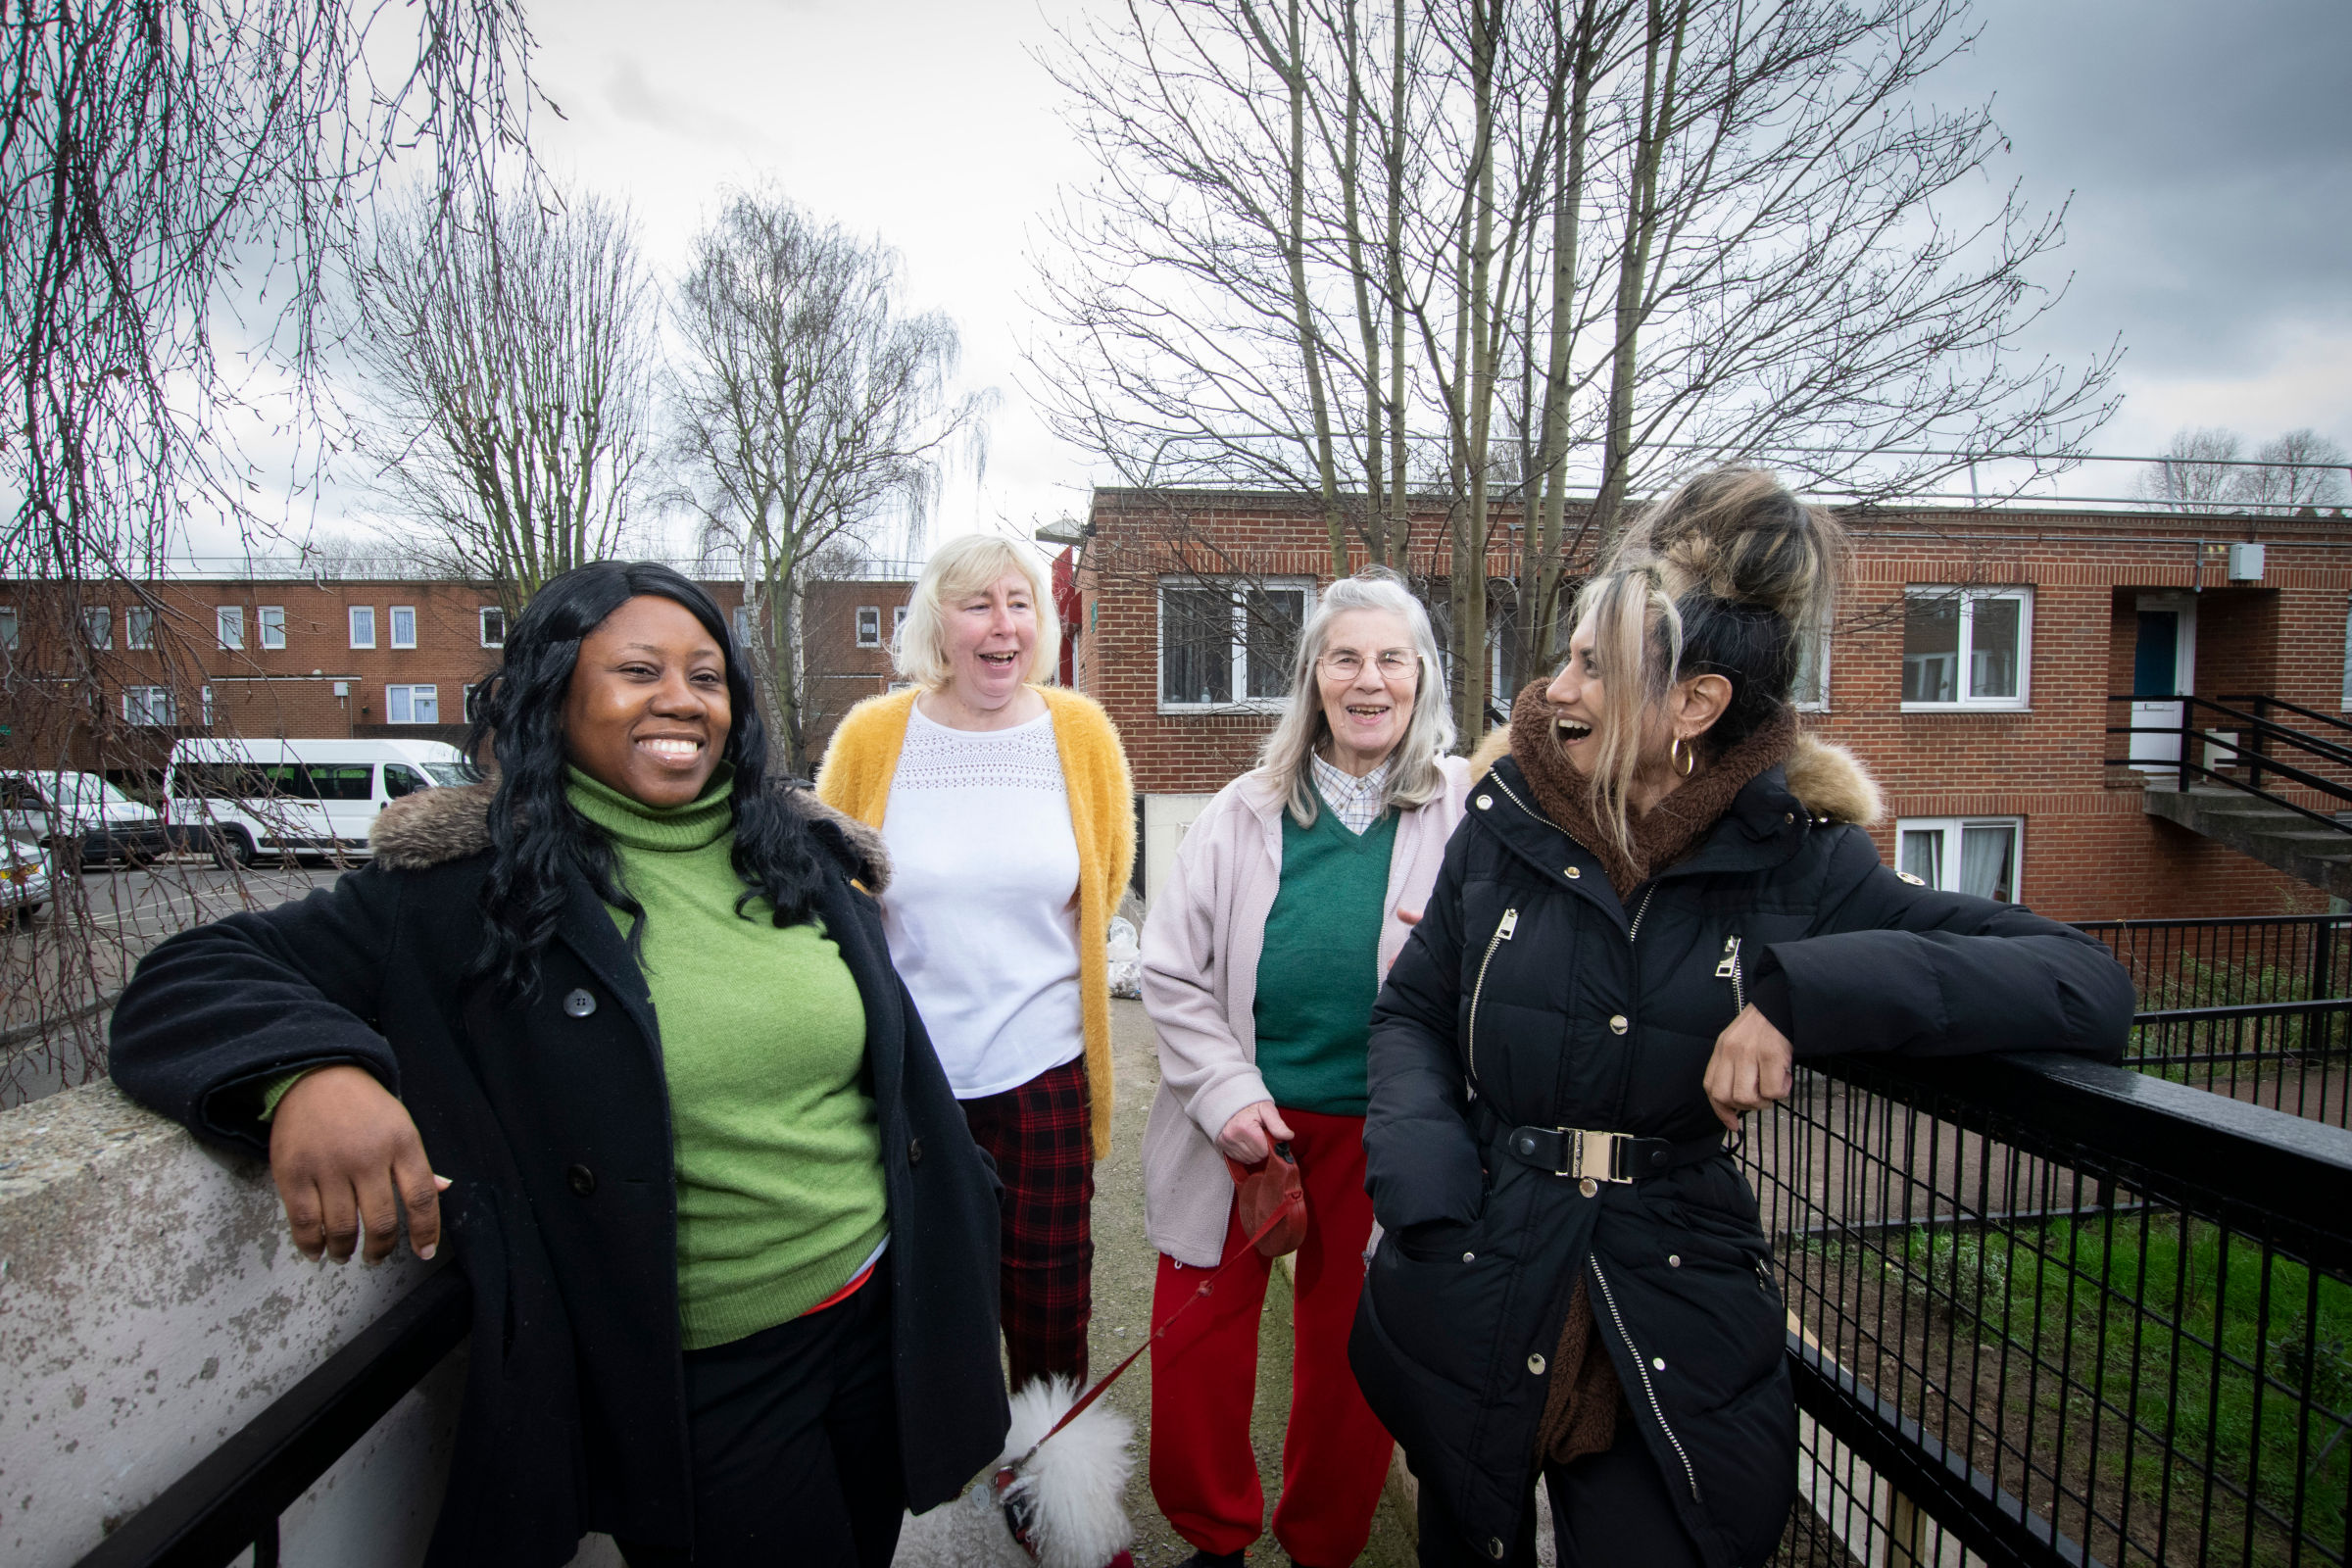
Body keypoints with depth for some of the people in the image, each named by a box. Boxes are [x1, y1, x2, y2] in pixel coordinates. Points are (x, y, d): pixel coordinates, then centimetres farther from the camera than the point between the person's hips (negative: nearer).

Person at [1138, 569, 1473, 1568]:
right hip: (1238, 1126, 1)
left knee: (1349, 1355, 18)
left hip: (1377, 1136, -1)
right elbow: (1172, 972, 1)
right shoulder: (1245, 813, -1)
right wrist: (1228, 1092, -9)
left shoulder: (1469, 814, -5)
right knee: (1194, 1350, 12)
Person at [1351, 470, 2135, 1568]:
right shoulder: (1505, 824, -6)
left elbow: (2088, 987, -16)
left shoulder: (1798, 861, -10)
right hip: (1468, 1321, 3)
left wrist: (1804, 993, -30)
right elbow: (1412, 1013, 3)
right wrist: (1417, 1167, -15)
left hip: (1674, 1362, -2)